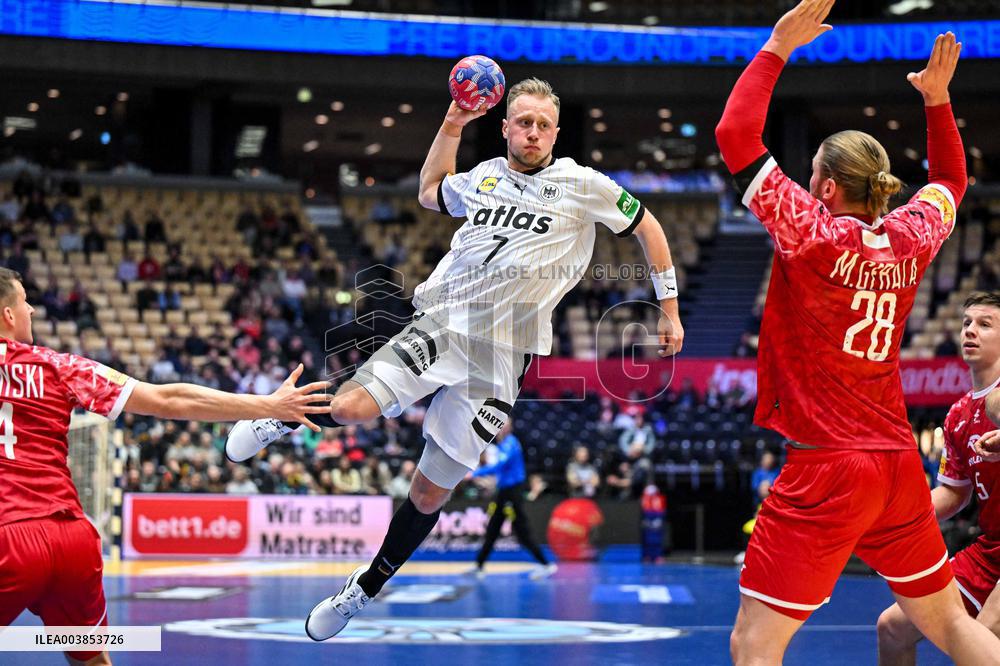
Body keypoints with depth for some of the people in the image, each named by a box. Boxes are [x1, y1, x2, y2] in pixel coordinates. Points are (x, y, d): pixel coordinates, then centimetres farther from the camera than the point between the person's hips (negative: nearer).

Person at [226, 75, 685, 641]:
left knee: (431, 491, 1)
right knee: (351, 407, -23)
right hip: (441, 325, 2)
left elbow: (647, 227, 11)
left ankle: (366, 590, 20)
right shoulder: (482, 177, 10)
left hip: (501, 357, -2)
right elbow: (430, 192, 31)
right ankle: (286, 416, 12)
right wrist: (452, 125, 19)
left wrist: (669, 312, 13)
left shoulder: (583, 186, 0)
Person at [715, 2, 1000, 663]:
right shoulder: (909, 241, 5)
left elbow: (736, 135, -13)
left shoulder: (815, 236, -12)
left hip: (827, 469, -7)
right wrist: (938, 100, 27)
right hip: (899, 466, 7)